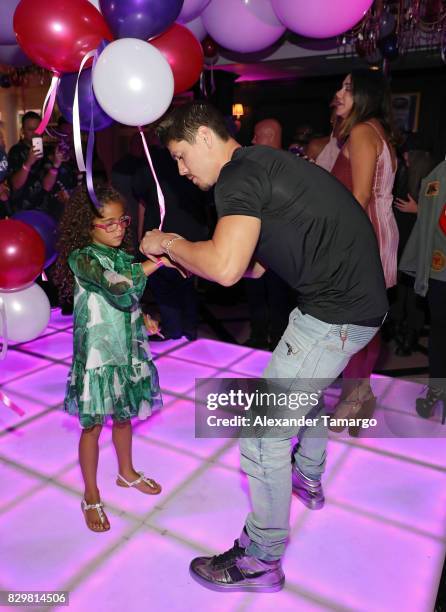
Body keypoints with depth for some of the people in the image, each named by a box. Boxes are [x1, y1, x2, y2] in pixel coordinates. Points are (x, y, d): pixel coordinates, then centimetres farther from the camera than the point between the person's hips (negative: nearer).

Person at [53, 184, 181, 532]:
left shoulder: (124, 256, 6)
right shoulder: (81, 258, -14)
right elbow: (118, 288, -31)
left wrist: (143, 318, 4)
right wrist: (157, 260, -26)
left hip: (128, 351, 6)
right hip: (97, 355, -6)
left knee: (124, 416, 20)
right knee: (93, 424, 6)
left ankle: (127, 473, 42)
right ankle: (91, 497, 24)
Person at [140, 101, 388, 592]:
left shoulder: (238, 176, -13)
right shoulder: (261, 165, 17)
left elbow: (225, 268, -29)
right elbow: (254, 265, 19)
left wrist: (169, 243, -10)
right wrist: (186, 254, 12)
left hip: (334, 311, -11)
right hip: (361, 298, 11)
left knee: (263, 437, -1)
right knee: (307, 382, 33)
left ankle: (261, 561, 20)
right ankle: (308, 479, 55)